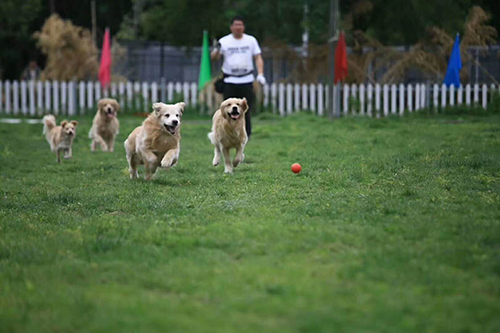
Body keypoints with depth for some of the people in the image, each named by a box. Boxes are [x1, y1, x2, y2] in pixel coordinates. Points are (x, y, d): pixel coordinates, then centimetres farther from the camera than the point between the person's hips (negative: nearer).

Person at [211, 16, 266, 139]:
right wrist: (217, 50, -24)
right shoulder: (224, 41, 5)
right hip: (230, 81, -1)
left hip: (247, 80, 1)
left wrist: (260, 74, -5)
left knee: (246, 110, -3)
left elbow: (258, 58, 9)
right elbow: (214, 57, -1)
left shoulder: (251, 40, 10)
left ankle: (246, 134, 7)